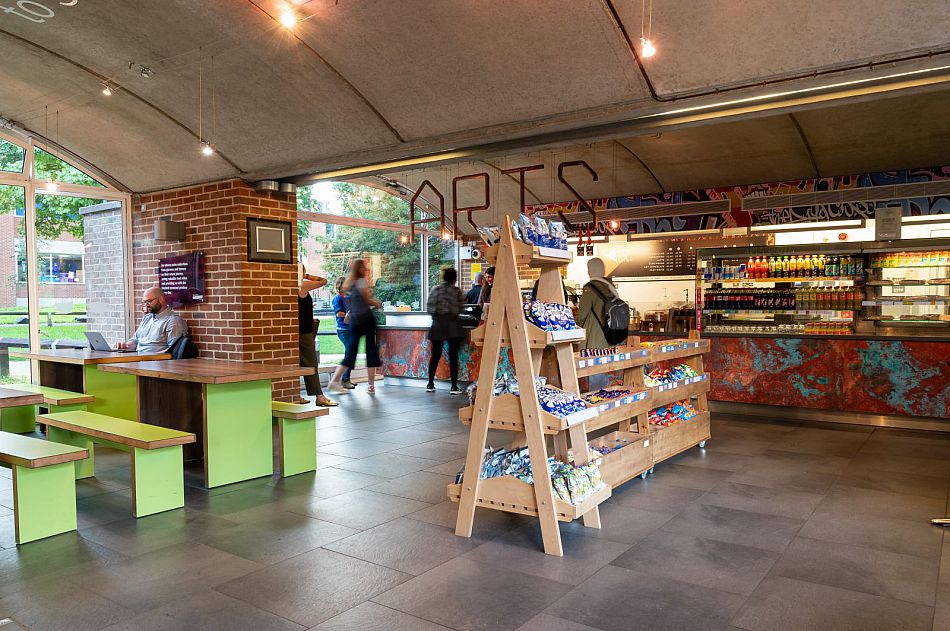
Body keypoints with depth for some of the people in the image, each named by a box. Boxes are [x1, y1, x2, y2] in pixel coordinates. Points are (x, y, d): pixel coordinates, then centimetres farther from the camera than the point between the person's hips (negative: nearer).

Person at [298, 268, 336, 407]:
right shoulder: (302, 286, -11)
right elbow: (323, 281, -8)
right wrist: (307, 276, 1)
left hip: (299, 331, 8)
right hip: (304, 332, -8)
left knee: (299, 364, 11)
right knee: (311, 364, -6)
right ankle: (319, 397, -4)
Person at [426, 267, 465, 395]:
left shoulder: (435, 290, 5)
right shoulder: (457, 291, -2)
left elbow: (429, 308, 4)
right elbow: (461, 308, -3)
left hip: (437, 325, 3)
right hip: (453, 326, -3)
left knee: (435, 355, 10)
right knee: (453, 356, 0)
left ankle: (430, 384, 15)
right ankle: (454, 386, -2)